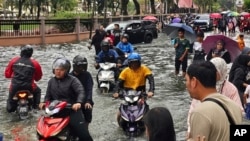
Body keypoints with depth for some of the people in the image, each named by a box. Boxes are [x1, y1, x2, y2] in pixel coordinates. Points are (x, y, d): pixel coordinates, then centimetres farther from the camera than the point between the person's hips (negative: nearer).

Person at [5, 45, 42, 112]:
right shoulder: (35, 63, -1)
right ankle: (36, 106, 26)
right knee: (37, 91, 30)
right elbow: (38, 77, 9)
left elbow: (7, 74, 8)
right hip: (29, 87, -1)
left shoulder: (14, 60, 2)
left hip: (15, 87, 1)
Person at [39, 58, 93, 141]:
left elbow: (81, 92, -15)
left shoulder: (72, 80, -2)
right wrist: (44, 102, -1)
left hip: (72, 110, -5)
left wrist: (79, 102, -35)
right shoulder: (51, 81, 18)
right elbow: (48, 95, 22)